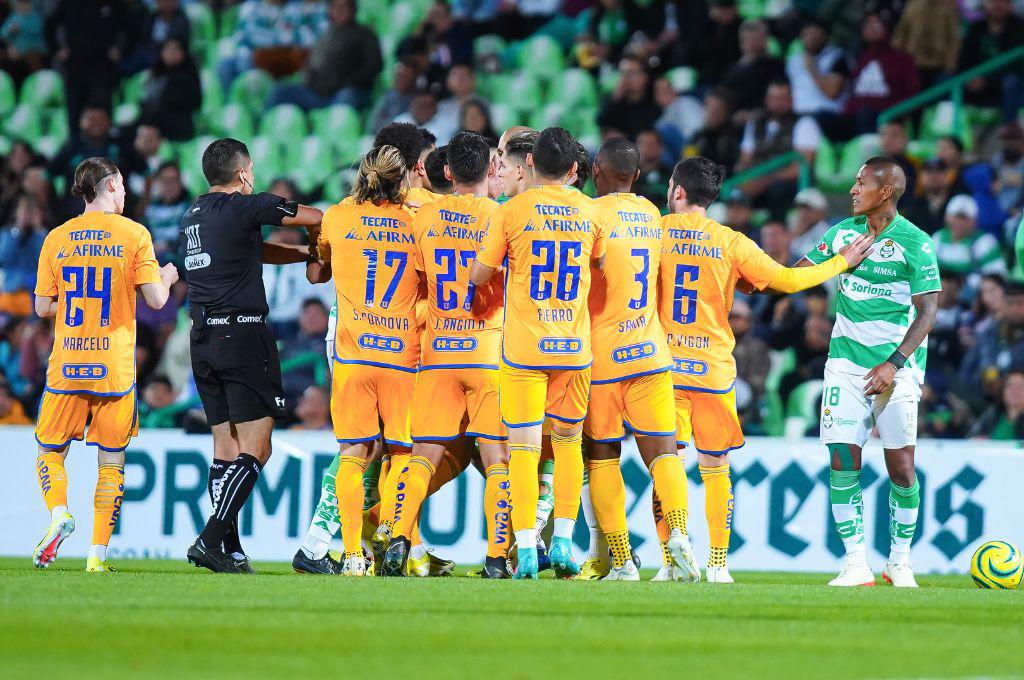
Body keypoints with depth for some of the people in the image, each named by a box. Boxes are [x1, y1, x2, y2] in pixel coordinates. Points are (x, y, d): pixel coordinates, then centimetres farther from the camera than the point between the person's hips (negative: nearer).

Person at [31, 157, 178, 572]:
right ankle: (98, 552, 0)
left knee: (50, 452, 14)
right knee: (112, 463, 7)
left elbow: (43, 307, 7)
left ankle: (59, 514, -13)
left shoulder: (56, 239, 4)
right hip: (115, 368, -1)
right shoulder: (134, 234, -3)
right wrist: (167, 278, 15)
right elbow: (156, 299, -6)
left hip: (66, 367, 1)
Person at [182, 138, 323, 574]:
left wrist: (308, 254, 26)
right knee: (255, 449, -6)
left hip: (203, 338, 8)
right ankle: (212, 539, -15)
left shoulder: (192, 216, 16)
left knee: (226, 448, 10)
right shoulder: (242, 207, -8)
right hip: (243, 335, -8)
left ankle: (229, 549, 8)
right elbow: (313, 218, 1)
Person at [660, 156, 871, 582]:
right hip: (713, 369, 1)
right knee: (715, 468, 8)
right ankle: (717, 564, 7)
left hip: (663, 366, -1)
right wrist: (841, 262, 13)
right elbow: (787, 280, 0)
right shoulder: (730, 243, 0)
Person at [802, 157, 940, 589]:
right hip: (846, 364, 4)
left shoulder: (914, 242, -8)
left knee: (901, 467, -5)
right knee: (842, 463, -5)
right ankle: (856, 564, -1)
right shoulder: (843, 232, 7)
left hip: (896, 367, -4)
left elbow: (927, 312, -10)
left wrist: (893, 364, -18)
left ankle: (900, 561, 11)